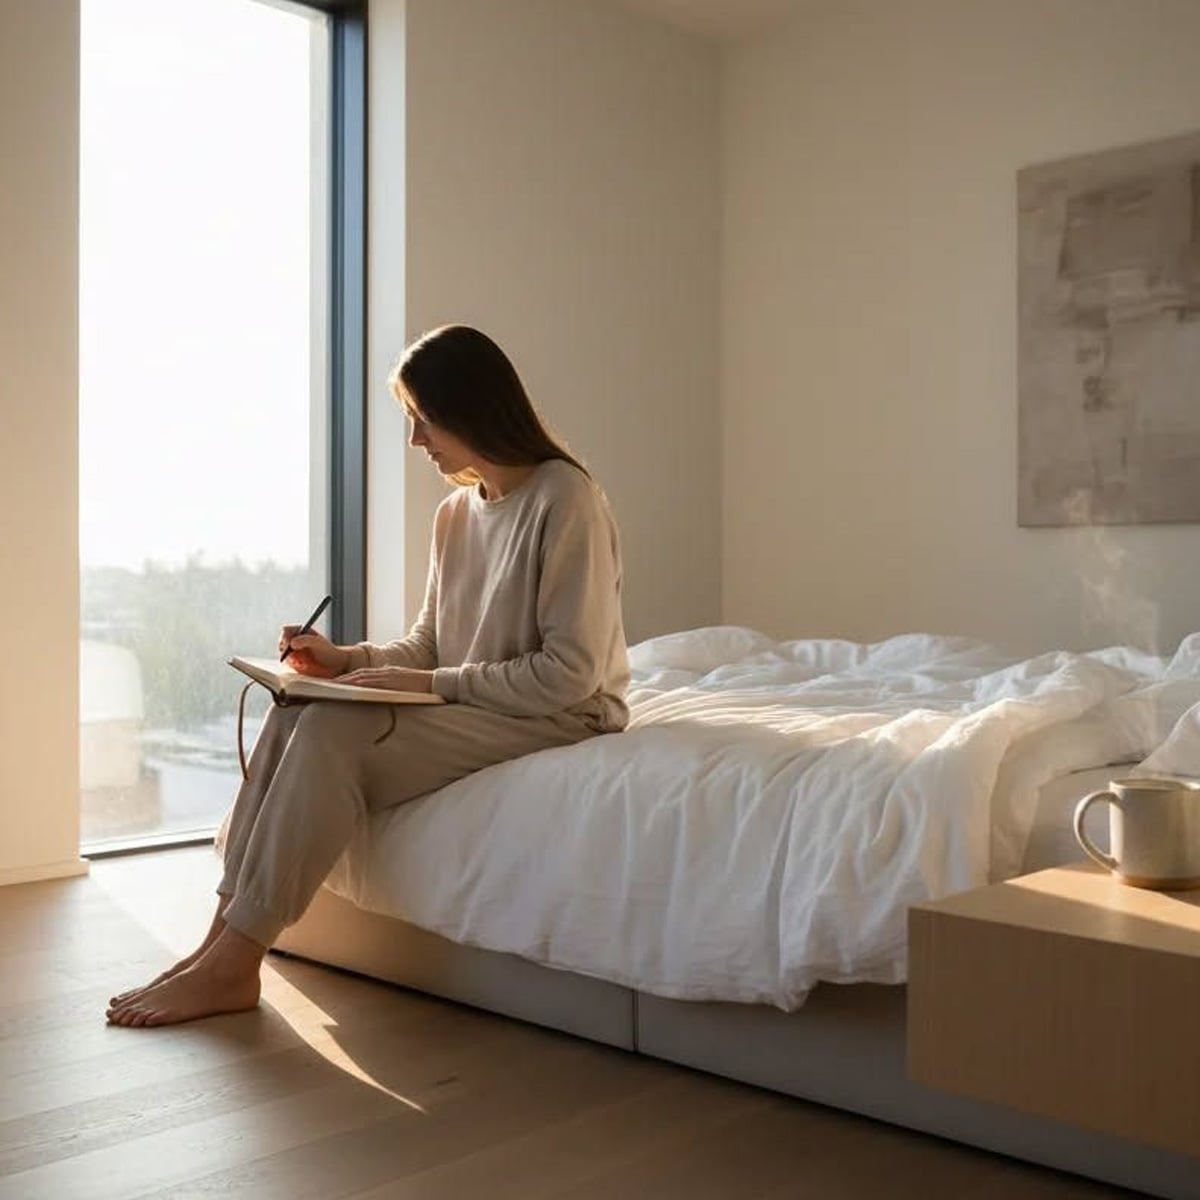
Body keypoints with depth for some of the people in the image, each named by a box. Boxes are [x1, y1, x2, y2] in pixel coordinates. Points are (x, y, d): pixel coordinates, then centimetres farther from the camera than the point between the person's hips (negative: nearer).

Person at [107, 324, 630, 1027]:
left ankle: (232, 966, -19)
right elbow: (428, 646, 15)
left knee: (337, 730, -25)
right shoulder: (457, 513, 11)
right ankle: (225, 936, -16)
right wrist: (348, 660, -3)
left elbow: (571, 671, -19)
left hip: (559, 716, -8)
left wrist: (437, 683, -19)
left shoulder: (565, 499, -14)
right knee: (296, 713, -15)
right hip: (470, 704, 8)